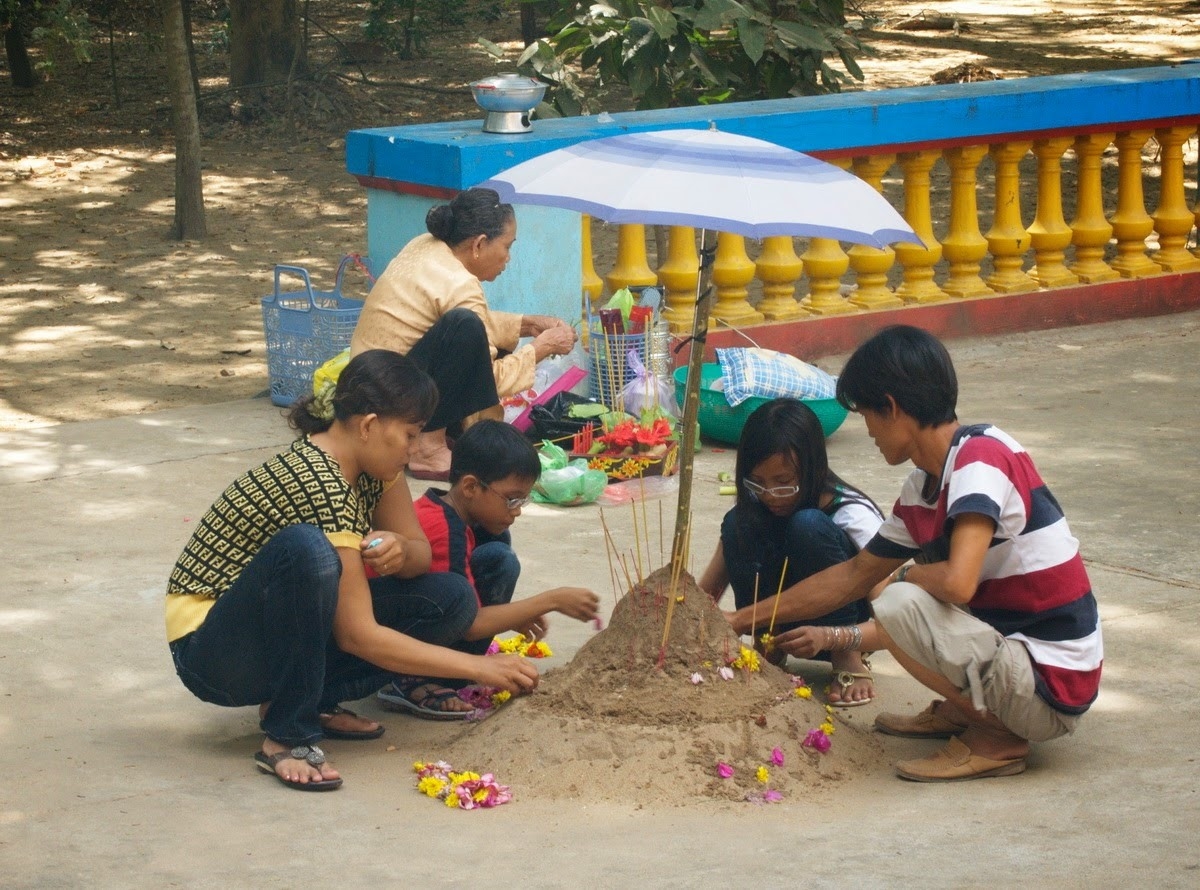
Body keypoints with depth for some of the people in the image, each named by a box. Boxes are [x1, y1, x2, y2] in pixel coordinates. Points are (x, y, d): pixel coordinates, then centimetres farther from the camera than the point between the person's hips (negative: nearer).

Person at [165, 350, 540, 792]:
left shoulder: (371, 464, -1)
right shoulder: (318, 485, -27)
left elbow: (420, 552, 7)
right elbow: (359, 636, -26)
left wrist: (400, 552, -18)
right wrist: (476, 666, -23)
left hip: (295, 631, 9)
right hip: (210, 648, -8)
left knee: (451, 599, -5)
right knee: (305, 548, -39)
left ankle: (313, 700, -2)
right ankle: (286, 738, -27)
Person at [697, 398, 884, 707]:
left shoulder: (853, 515, -24)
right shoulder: (754, 505, -10)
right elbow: (708, 591, -9)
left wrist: (829, 637, -44)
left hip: (845, 626, -4)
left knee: (808, 526, -31)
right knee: (737, 525, -21)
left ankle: (847, 661, -20)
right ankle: (767, 649, -14)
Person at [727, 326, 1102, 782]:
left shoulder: (981, 458, -20)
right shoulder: (921, 489, 7)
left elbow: (958, 583, -34)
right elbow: (855, 574, 21)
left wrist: (904, 577, -10)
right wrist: (742, 620, 24)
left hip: (1053, 691, -9)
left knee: (898, 604, -24)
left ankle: (998, 739, -8)